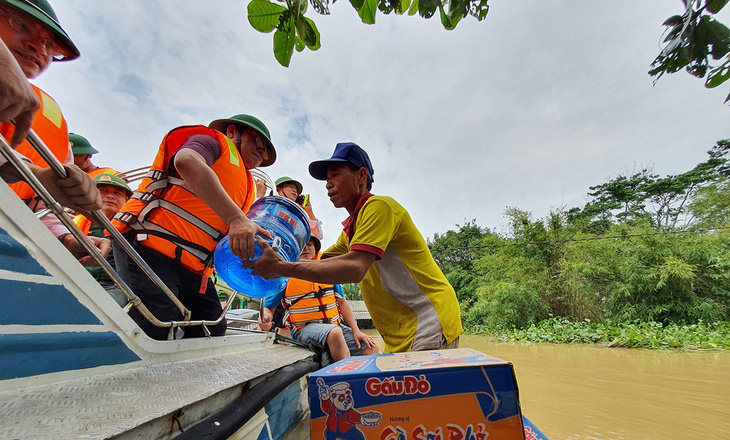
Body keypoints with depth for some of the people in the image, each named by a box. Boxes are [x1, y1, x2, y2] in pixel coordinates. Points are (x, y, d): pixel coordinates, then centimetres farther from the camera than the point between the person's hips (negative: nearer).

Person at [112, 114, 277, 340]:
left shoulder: (247, 188, 25)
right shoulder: (215, 140, 4)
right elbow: (187, 161, -22)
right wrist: (235, 217, -31)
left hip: (193, 270, 8)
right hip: (150, 247, -8)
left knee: (213, 333, 0)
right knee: (155, 329, -17)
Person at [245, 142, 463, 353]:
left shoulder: (379, 206, -15)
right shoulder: (350, 230, 15)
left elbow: (354, 268, -27)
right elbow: (320, 265, 15)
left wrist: (282, 268, -25)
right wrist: (276, 261, 0)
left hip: (429, 325, -8)